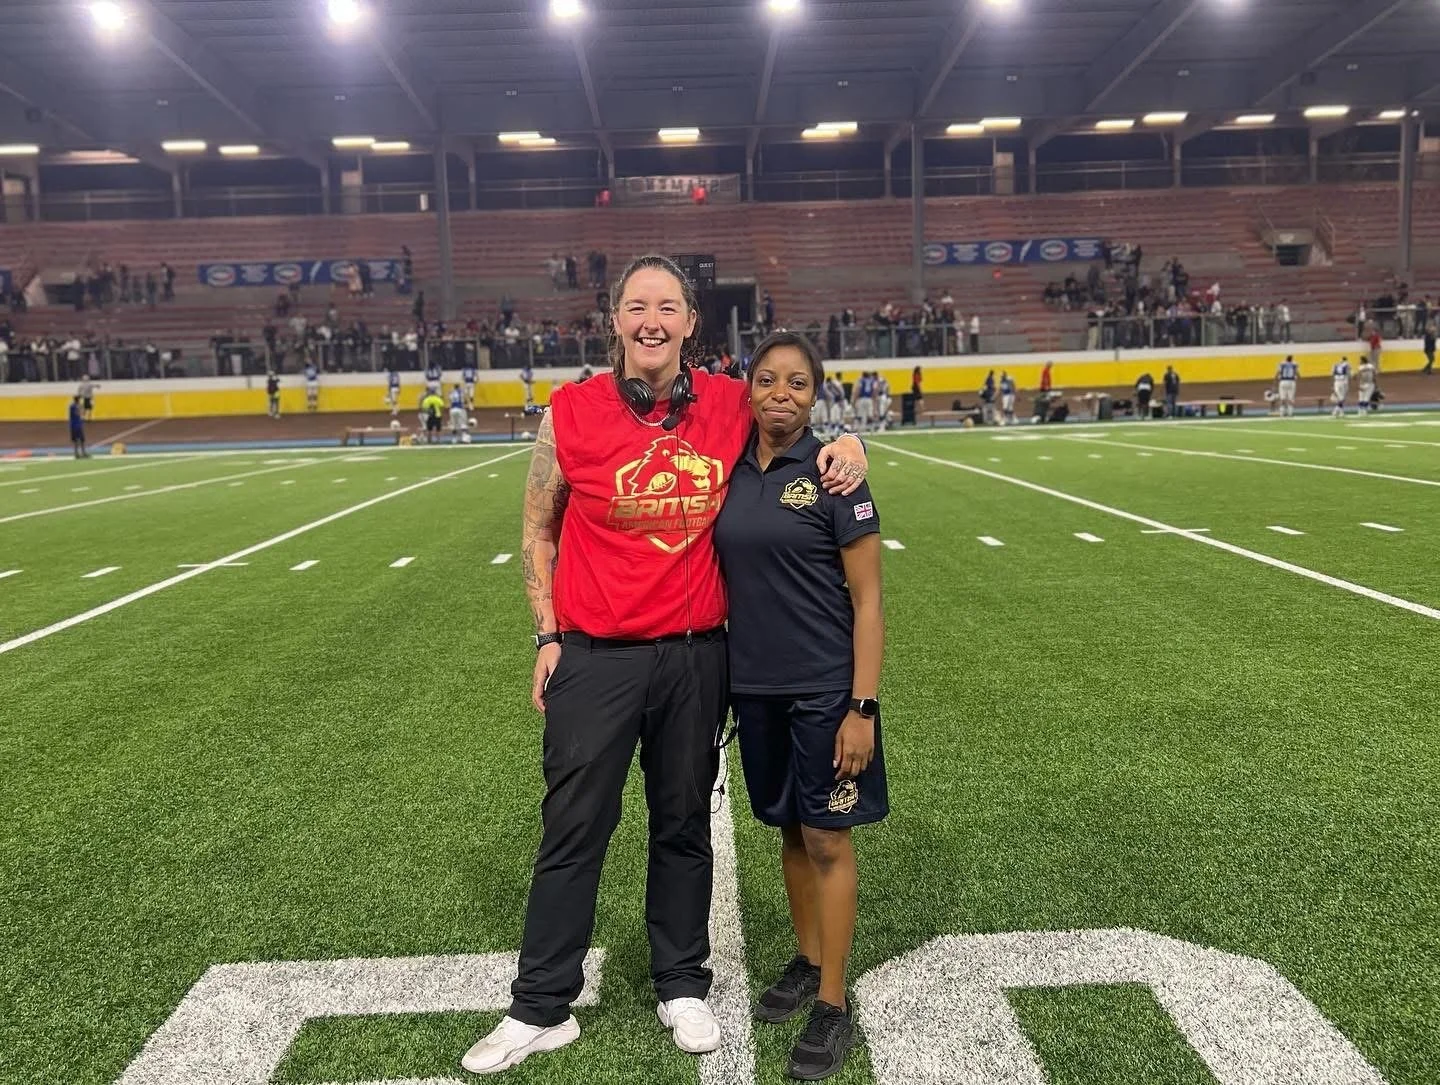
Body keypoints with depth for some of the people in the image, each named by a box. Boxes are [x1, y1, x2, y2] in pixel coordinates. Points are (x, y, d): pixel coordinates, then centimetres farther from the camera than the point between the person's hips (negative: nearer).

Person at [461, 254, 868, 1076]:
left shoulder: (731, 404, -1)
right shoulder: (572, 410, -5)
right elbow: (539, 529, 4)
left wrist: (845, 442, -4)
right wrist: (548, 636, 1)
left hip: (697, 656, 2)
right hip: (594, 659, -1)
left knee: (685, 825, 16)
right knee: (574, 832, 8)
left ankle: (683, 987, 35)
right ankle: (541, 1010, 25)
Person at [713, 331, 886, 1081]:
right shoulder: (730, 470, 3)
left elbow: (867, 599, -10)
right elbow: (724, 572, 10)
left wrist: (863, 708, -14)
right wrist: (718, 679, 6)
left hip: (824, 687, -4)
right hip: (754, 684, 4)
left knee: (827, 838, 5)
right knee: (790, 830, 17)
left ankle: (833, 1005, 20)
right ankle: (807, 961, 36)